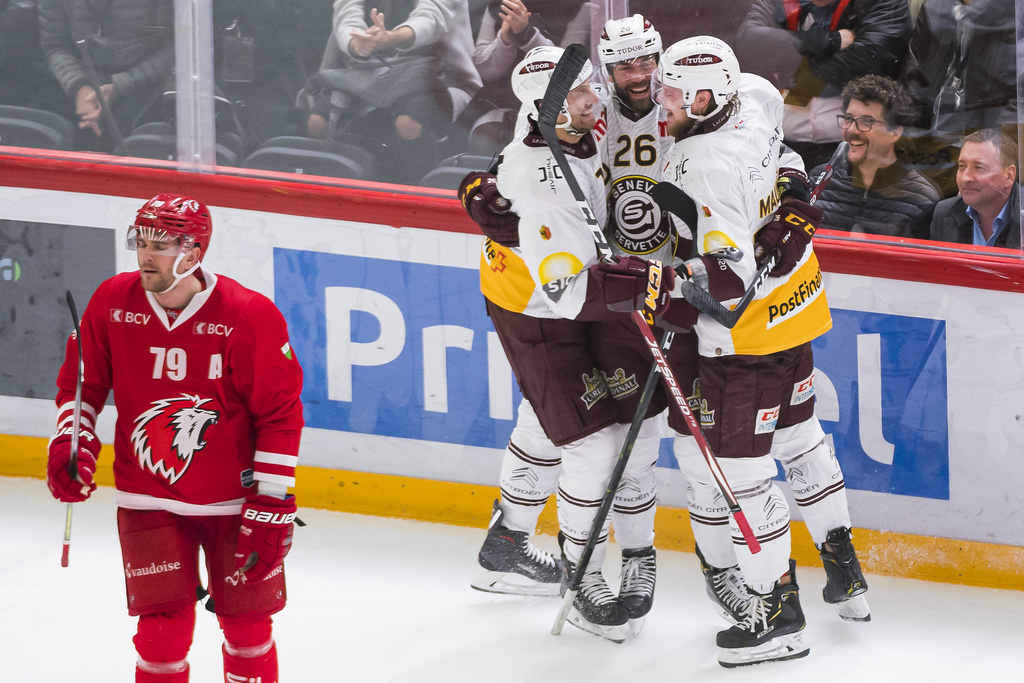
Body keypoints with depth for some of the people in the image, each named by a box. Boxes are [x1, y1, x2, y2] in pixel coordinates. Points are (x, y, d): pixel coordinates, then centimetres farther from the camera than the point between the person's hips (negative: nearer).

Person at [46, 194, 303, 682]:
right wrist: (70, 443, -8)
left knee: (248, 626, 7)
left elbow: (281, 415, -12)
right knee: (163, 631, -6)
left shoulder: (251, 316, -17)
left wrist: (271, 508, -13)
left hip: (234, 501, -1)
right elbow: (81, 383, 8)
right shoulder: (113, 303, -7)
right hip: (148, 498, 1)